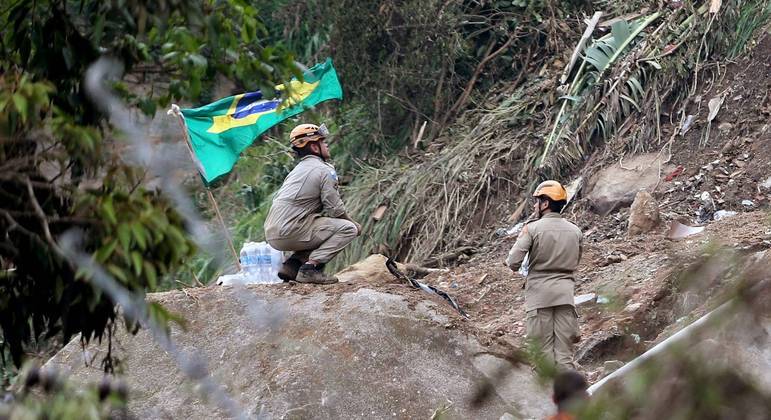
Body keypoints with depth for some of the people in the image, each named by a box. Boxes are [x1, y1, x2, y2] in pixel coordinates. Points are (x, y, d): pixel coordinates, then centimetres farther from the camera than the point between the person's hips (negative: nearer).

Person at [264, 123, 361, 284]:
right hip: (290, 232, -9)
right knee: (348, 229, -6)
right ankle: (311, 268, -16)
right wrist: (353, 223, 12)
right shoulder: (324, 170, -5)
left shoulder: (298, 169, 23)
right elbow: (335, 210, -7)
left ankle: (291, 265, 12)